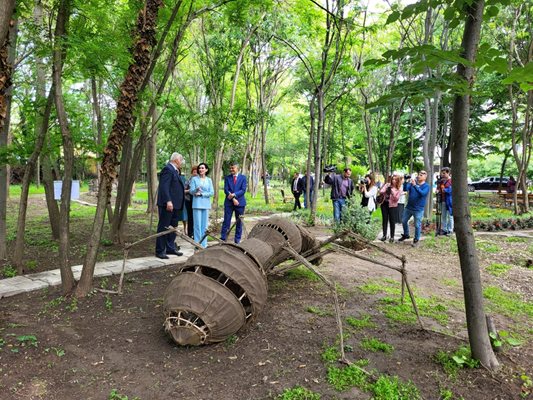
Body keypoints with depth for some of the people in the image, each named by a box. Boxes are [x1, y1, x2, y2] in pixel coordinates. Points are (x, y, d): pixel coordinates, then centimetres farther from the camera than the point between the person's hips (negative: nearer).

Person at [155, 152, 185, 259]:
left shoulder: (175, 170, 18)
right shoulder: (167, 169, -13)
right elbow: (164, 186, -23)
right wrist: (168, 201, -28)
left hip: (174, 204, 10)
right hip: (168, 204, -10)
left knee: (173, 227, 16)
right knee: (163, 228, -3)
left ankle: (170, 248, 26)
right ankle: (160, 251, 3)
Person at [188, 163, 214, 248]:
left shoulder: (209, 180, 11)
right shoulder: (194, 179, 3)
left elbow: (212, 192, 3)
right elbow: (191, 191, -3)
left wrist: (201, 194, -9)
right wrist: (196, 189, -24)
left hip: (206, 204, 3)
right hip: (197, 204, -3)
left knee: (205, 225, 4)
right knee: (197, 225, -5)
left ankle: (204, 244, 10)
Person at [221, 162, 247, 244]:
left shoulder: (243, 177, 3)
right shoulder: (227, 178, 6)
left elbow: (243, 190, -6)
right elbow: (226, 190, -3)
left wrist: (234, 194, -18)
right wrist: (233, 199, -14)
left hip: (240, 202, 0)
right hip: (229, 202, 0)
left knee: (239, 222, 5)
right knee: (226, 221, 0)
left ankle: (237, 240, 14)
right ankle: (223, 239, 5)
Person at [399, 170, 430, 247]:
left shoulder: (426, 186, -7)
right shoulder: (413, 182, 4)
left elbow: (423, 193, -26)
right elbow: (405, 189, -7)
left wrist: (415, 185, -33)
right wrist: (408, 182, -24)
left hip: (418, 209, -5)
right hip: (408, 207, 5)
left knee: (417, 225, 0)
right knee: (404, 221, 16)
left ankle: (416, 240, 17)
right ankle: (406, 235, 38)